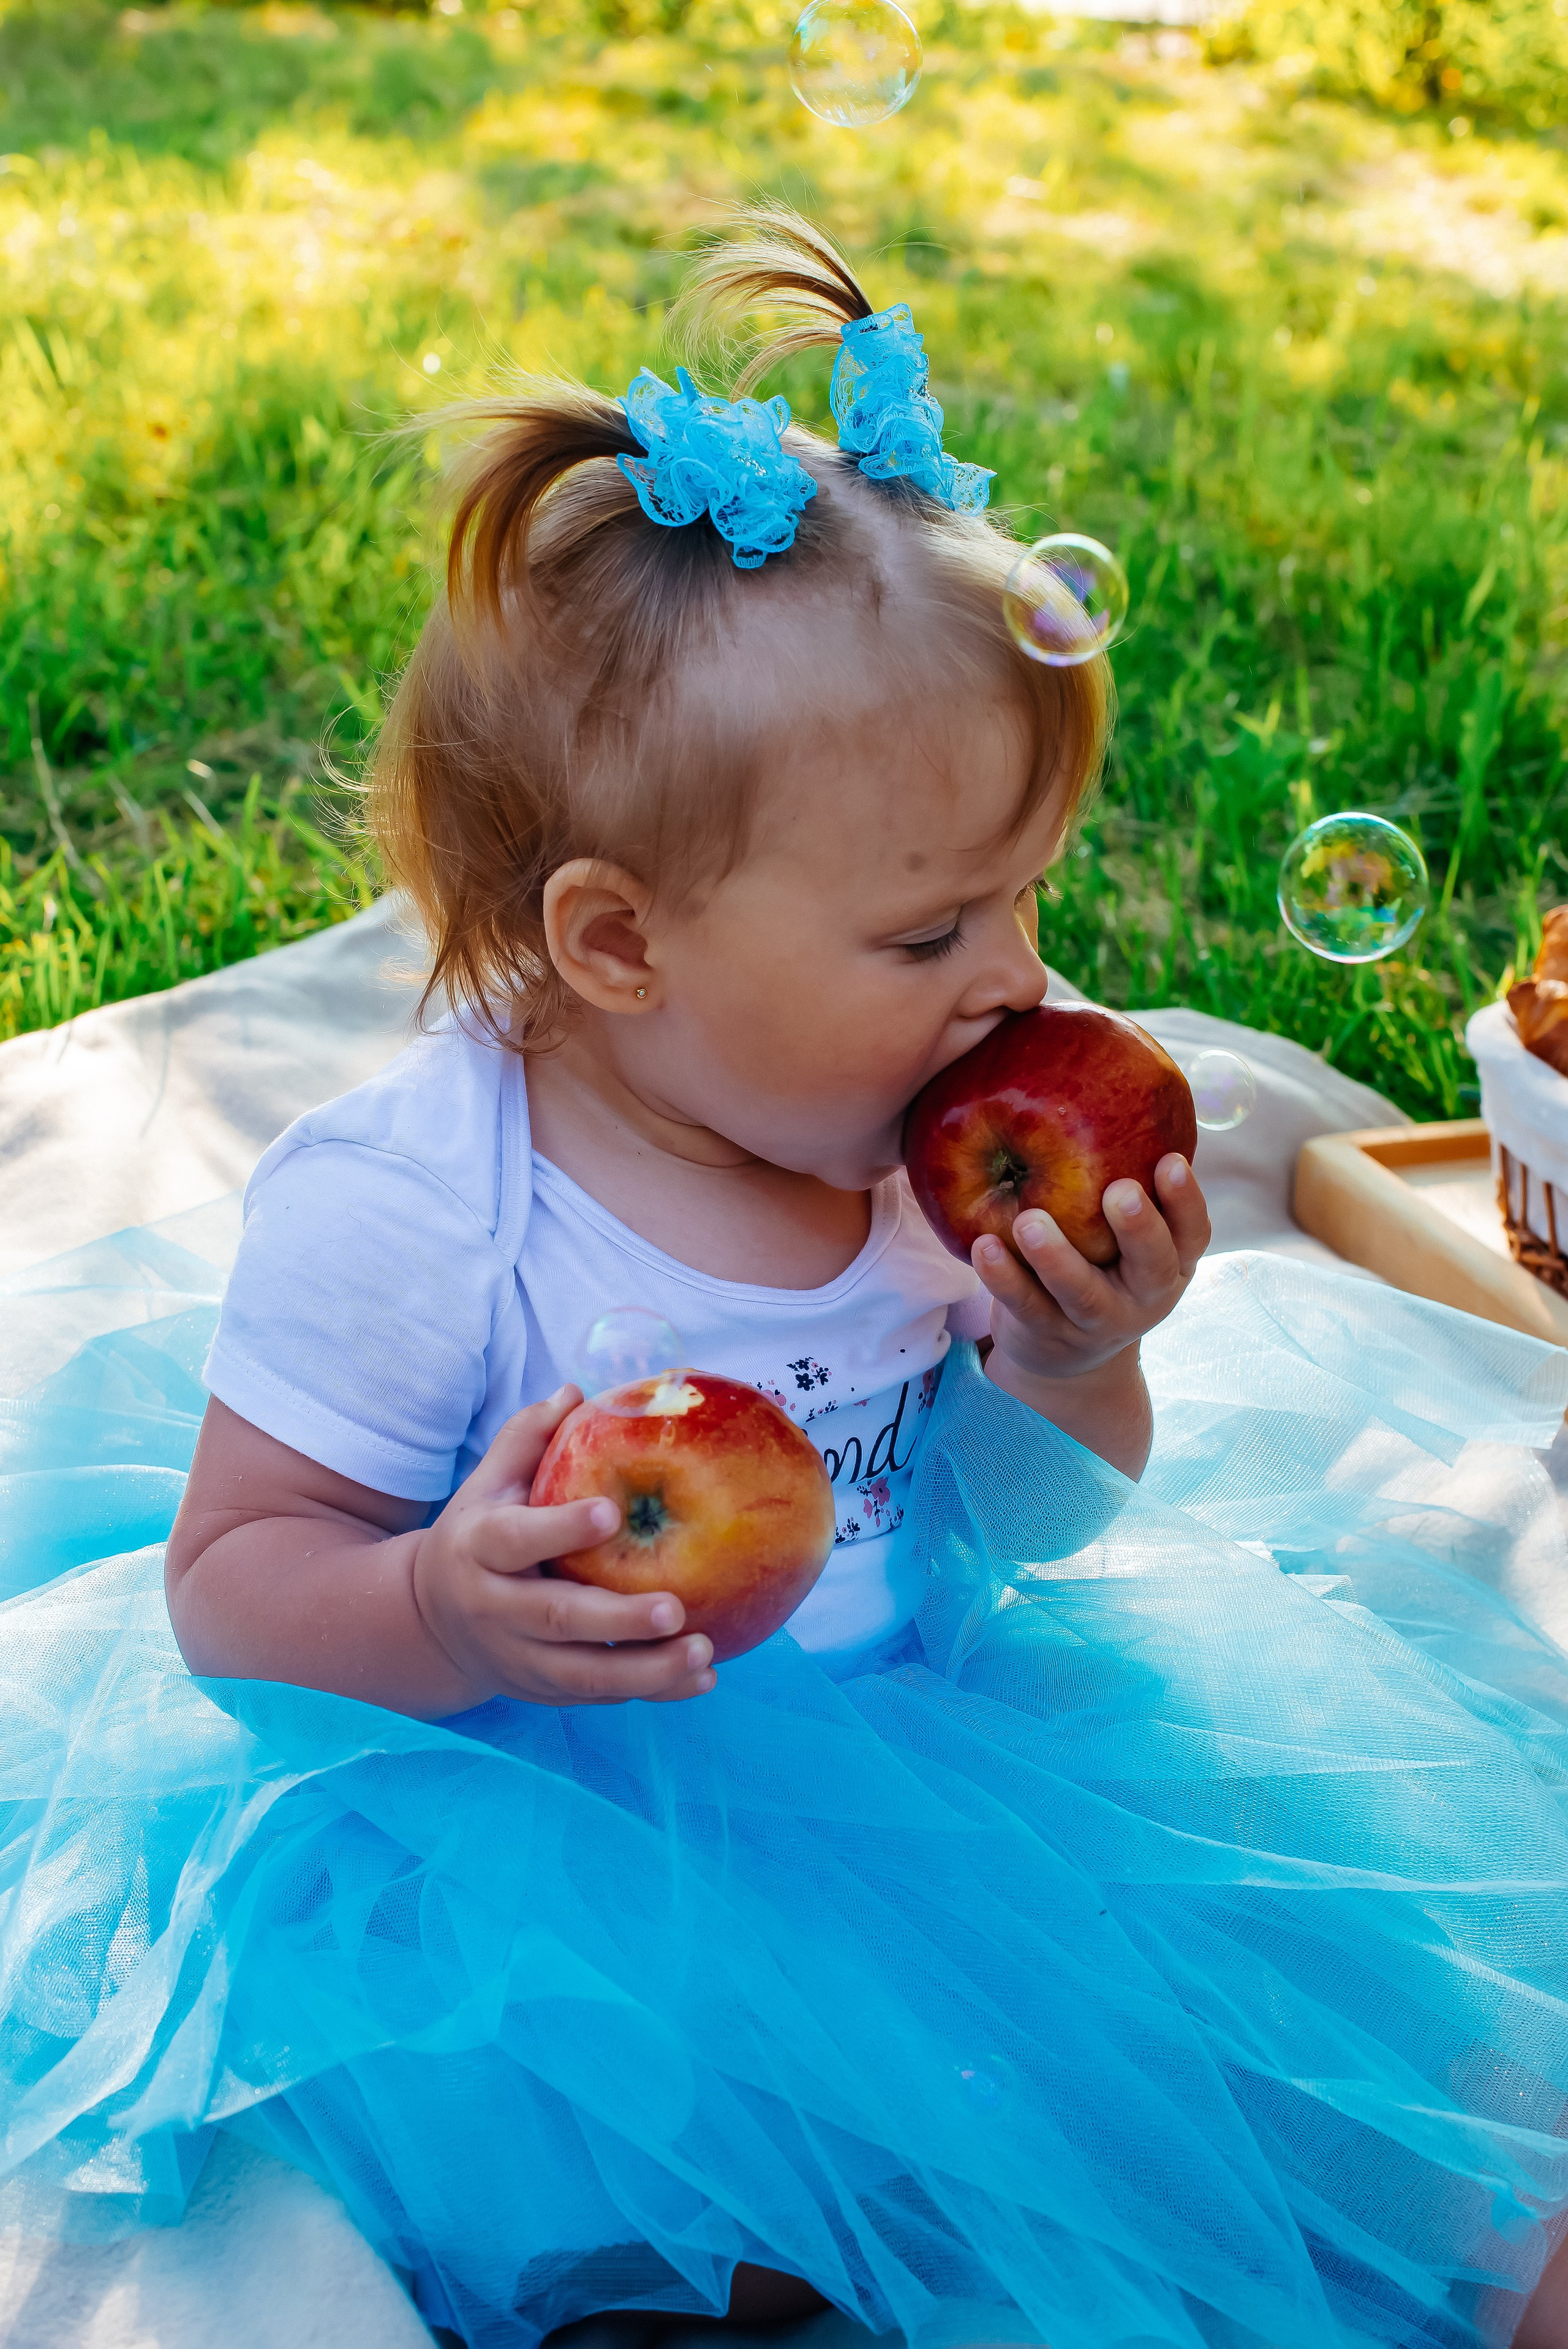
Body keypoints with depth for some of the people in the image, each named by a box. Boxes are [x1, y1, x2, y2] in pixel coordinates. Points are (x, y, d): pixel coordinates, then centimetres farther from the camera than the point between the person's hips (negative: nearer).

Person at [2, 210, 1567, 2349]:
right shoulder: (408, 1212, -22)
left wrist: (1076, 1380, -16)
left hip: (909, 1756, 6)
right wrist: (445, 1614, -34)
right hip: (544, 1838, -5)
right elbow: (229, 1586, -13)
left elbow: (1029, 1539, 6)